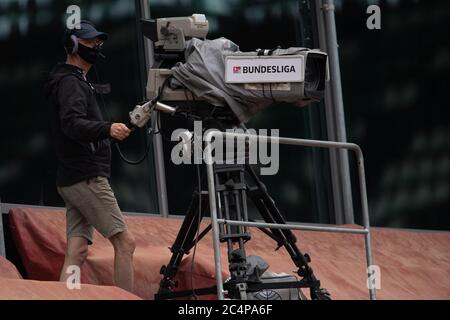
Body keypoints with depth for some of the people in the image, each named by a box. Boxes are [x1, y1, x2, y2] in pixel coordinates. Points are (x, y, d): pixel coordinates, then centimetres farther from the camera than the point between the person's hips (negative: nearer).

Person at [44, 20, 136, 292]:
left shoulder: (78, 81, 23)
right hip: (86, 178, -10)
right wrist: (108, 129, -41)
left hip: (73, 180, 10)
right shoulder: (69, 82, -9)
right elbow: (72, 123, -26)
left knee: (77, 252, 1)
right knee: (125, 242, -11)